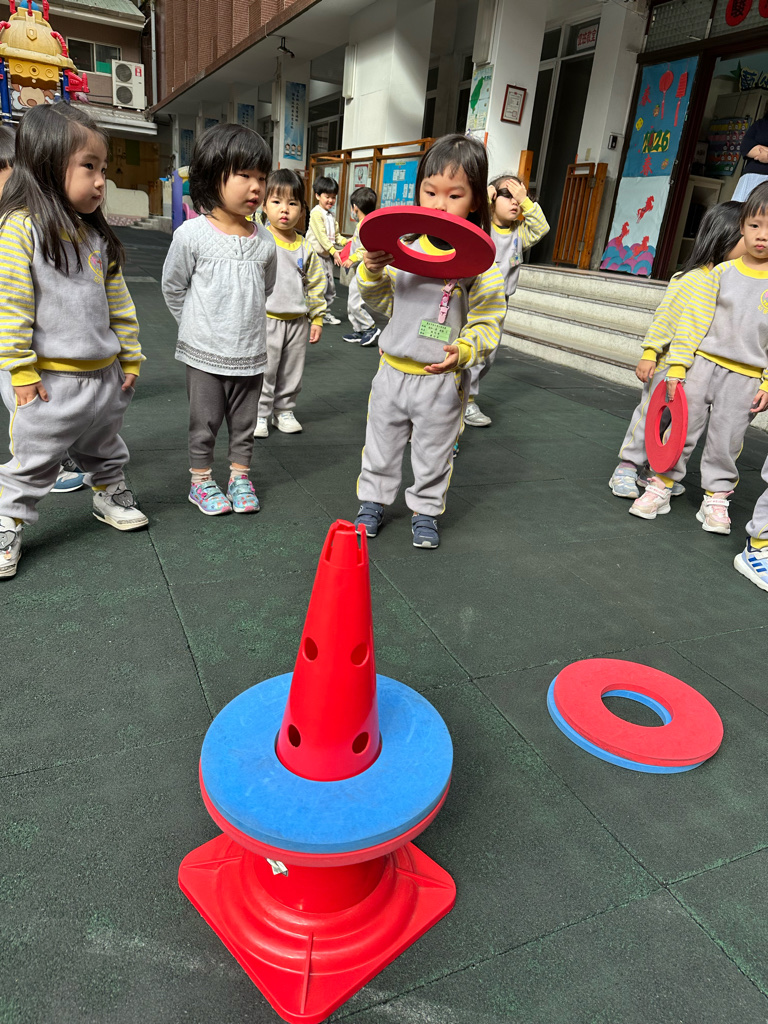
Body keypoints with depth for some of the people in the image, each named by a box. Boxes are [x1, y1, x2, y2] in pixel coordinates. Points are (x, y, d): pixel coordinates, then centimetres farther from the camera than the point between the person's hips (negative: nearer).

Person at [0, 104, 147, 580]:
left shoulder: (97, 234, 7)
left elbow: (118, 302, 11)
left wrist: (130, 357, 10)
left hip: (103, 374, 6)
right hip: (49, 380, -6)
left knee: (105, 448, 23)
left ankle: (111, 495, 45)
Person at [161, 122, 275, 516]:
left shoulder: (265, 241, -1)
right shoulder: (192, 234, -10)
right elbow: (173, 287, 2)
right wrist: (196, 327, 8)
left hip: (250, 354, 3)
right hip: (205, 354, -3)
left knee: (244, 424, 14)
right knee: (204, 424, 10)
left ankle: (239, 476, 31)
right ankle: (201, 481, 26)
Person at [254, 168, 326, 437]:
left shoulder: (306, 249, 5)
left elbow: (316, 285, 12)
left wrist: (317, 319, 9)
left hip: (298, 321, 4)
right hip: (266, 319, -4)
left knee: (291, 372, 13)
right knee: (263, 372, 2)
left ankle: (284, 412, 28)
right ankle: (259, 414, 16)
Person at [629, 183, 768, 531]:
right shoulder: (721, 273, 1)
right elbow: (692, 320, -1)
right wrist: (677, 367, -6)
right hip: (704, 362, 0)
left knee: (726, 440, 6)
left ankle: (716, 497, 21)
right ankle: (662, 485, 18)